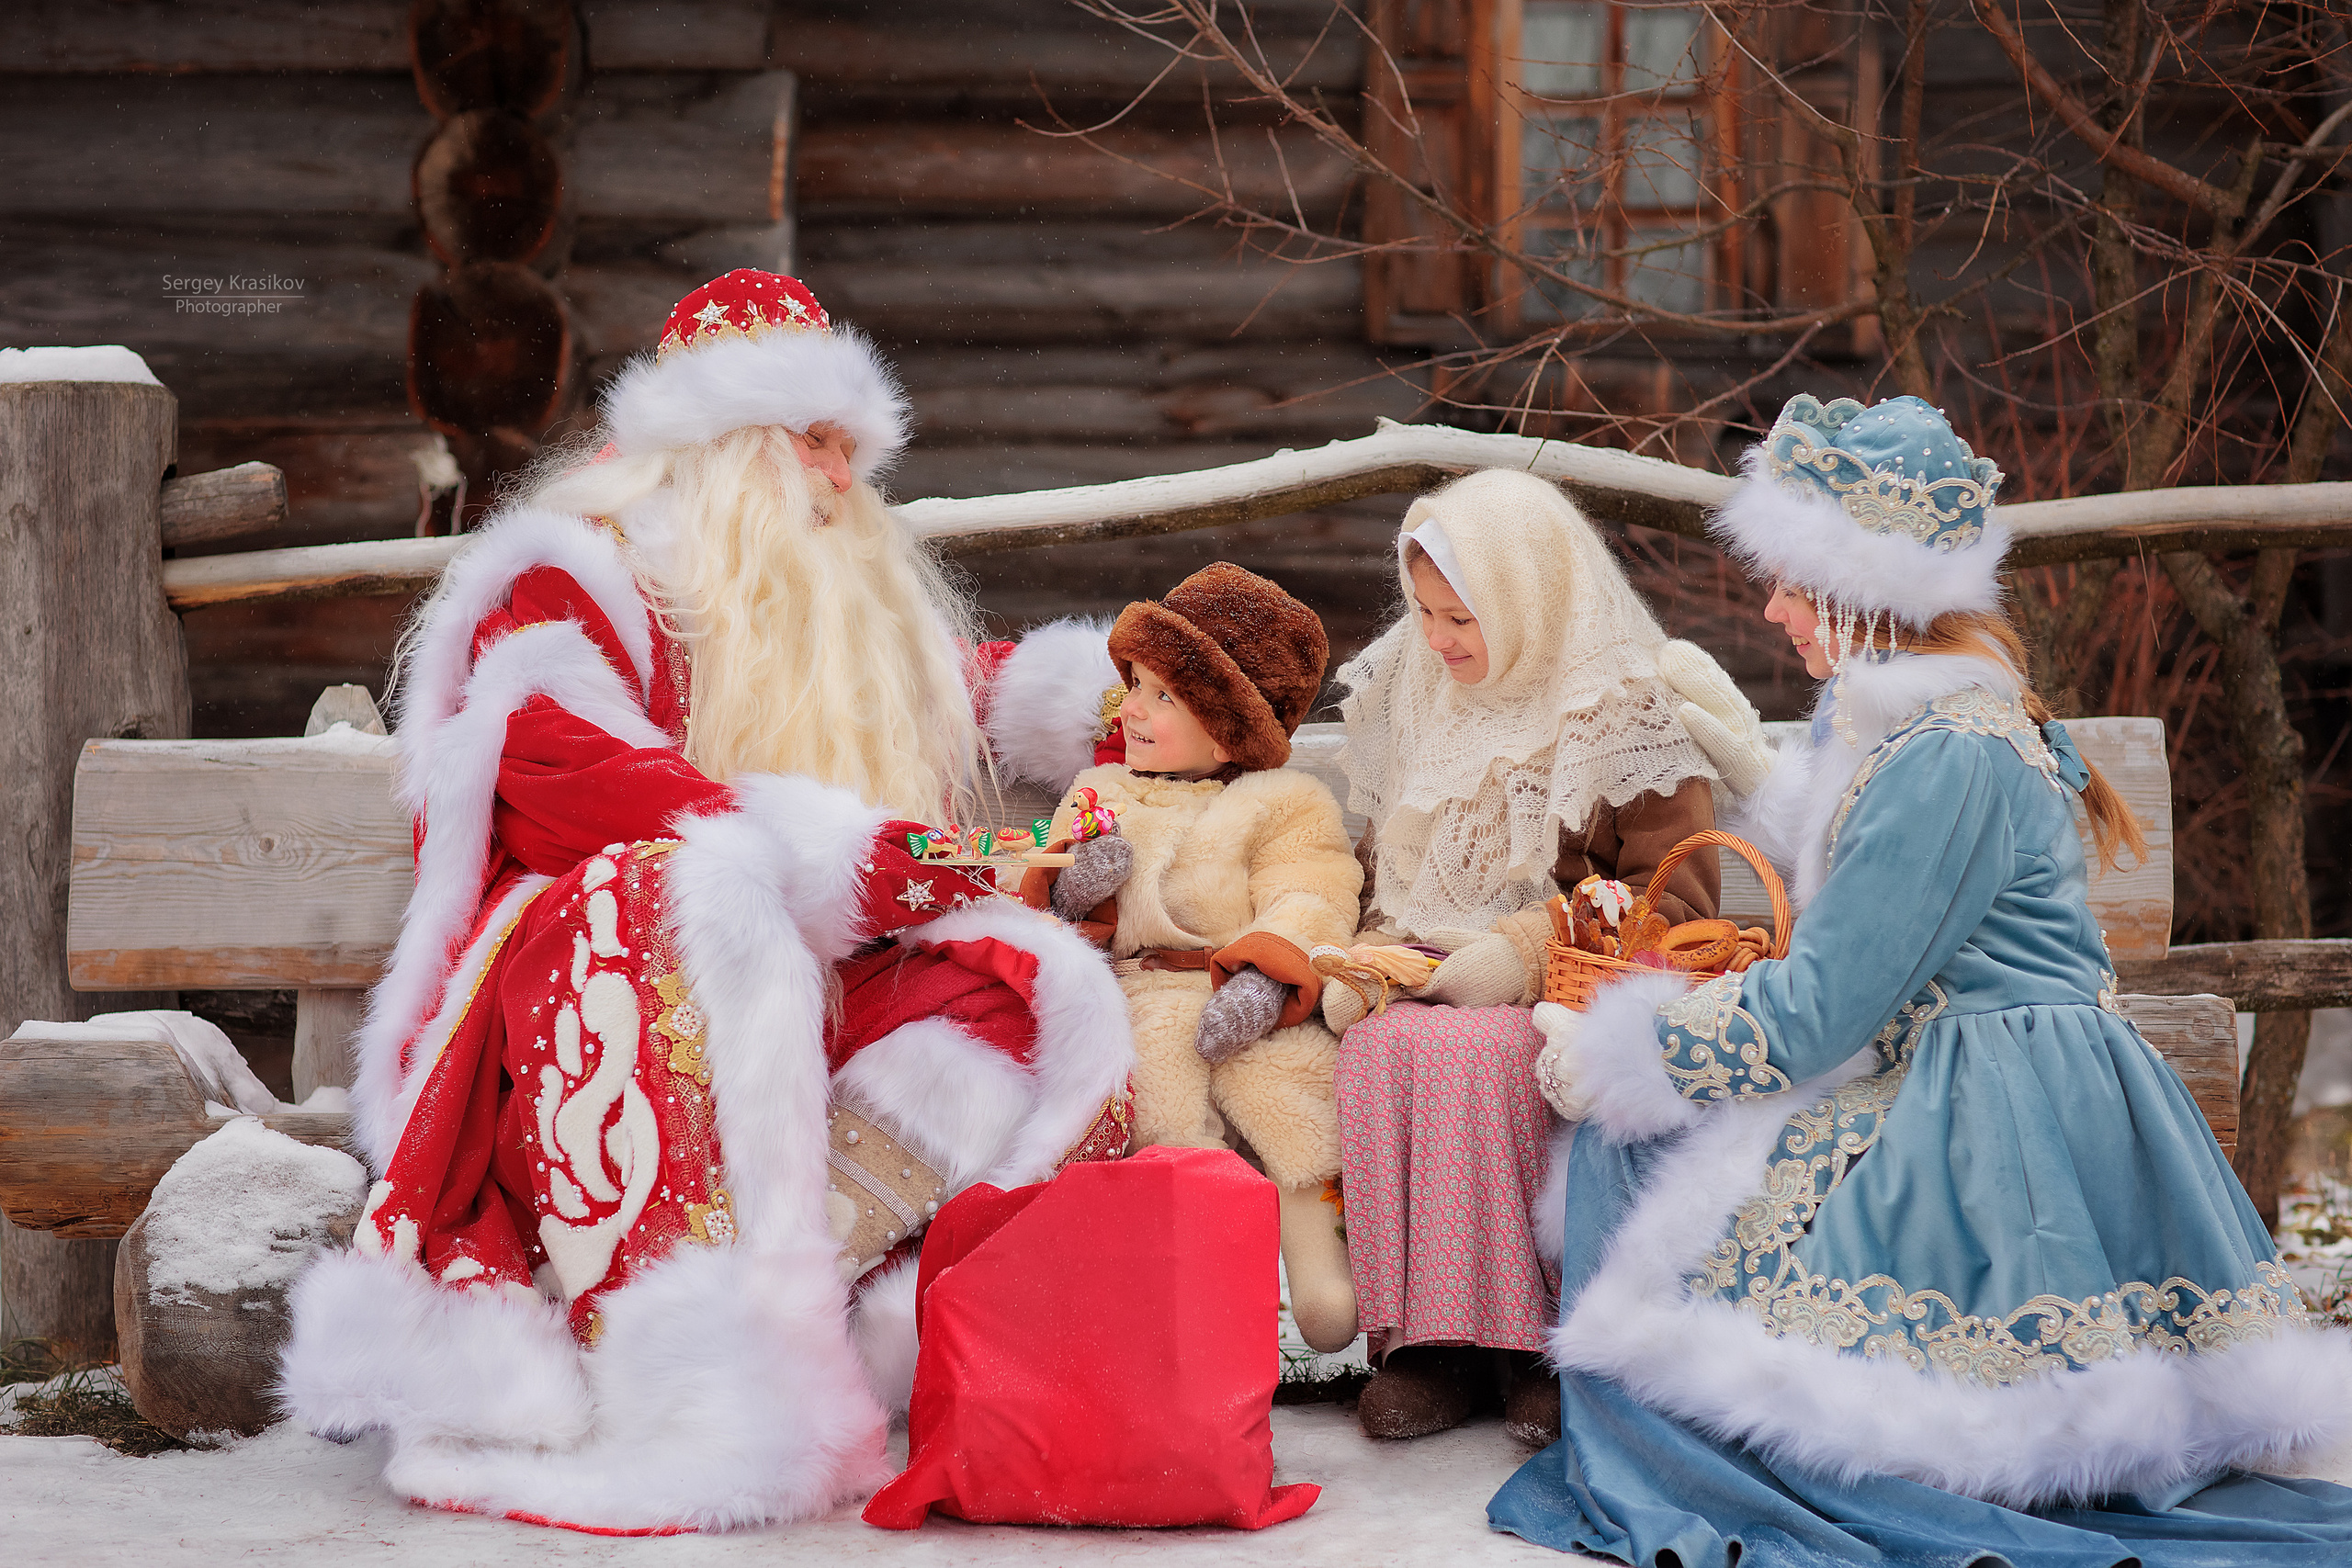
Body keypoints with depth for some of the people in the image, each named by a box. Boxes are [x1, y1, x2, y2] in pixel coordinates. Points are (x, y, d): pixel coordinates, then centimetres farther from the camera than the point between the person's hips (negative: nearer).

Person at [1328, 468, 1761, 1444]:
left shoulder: (1626, 711, -4)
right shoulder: (1412, 695, 13)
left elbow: (1675, 899, -8)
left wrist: (1524, 952, -19)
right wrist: (1369, 953, -2)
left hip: (1564, 989, -4)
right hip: (1426, 978, 5)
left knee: (1457, 1052, -36)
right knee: (1376, 1049, -31)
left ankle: (1525, 1342, -26)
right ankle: (1427, 1342, -27)